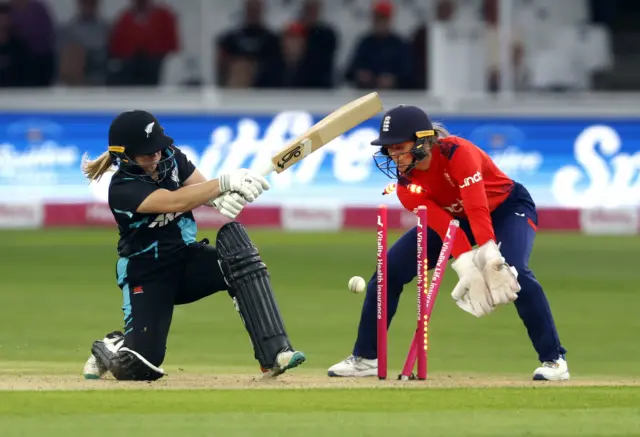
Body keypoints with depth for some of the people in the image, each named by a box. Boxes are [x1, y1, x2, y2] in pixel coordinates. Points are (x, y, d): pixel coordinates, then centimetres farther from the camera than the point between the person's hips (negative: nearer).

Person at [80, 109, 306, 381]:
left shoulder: (170, 157, -4)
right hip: (147, 274, -5)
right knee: (138, 368, -20)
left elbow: (201, 189, -12)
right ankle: (109, 348, 23)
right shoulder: (123, 188, -22)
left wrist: (223, 199, -37)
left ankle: (274, 354, -34)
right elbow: (174, 202, -36)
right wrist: (226, 182, -44)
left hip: (188, 258, 5)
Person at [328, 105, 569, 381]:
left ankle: (554, 359, -24)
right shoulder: (406, 184, -19)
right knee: (390, 269, -6)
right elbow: (443, 225, -30)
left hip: (507, 208, -5)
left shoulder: (457, 154, -33)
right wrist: (466, 264, -45)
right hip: (456, 217, 5)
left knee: (514, 271, -33)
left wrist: (490, 257, -55)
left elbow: (478, 210, -43)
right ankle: (365, 358, 6)